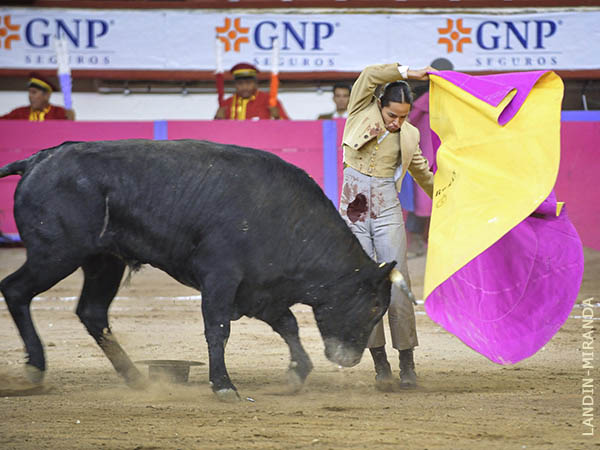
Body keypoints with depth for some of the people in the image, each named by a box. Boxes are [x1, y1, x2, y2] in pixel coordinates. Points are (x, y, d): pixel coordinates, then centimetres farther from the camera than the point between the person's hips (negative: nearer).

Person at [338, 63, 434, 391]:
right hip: (354, 212, -1)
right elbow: (370, 75, -12)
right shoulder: (361, 113, 3)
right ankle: (380, 364, 3)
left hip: (387, 211, 1)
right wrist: (406, 73, -9)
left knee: (398, 288, -7)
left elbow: (423, 173, 23)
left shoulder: (407, 135, 8)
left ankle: (407, 364, 1)